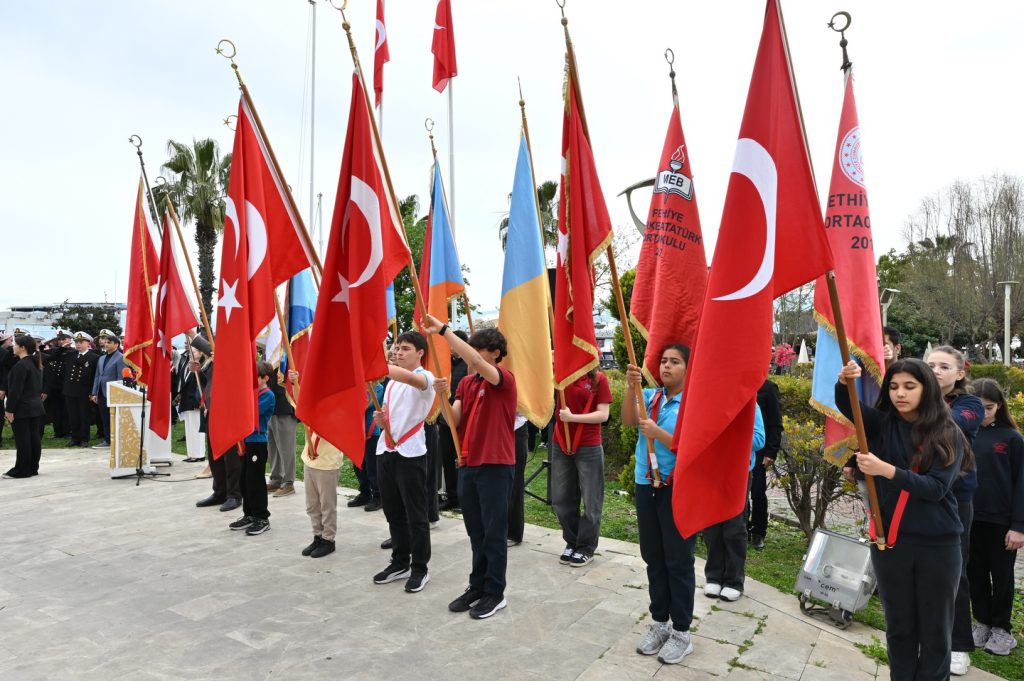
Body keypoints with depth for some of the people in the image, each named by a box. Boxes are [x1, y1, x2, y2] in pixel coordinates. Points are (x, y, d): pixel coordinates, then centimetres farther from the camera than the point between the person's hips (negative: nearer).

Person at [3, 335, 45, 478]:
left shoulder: (21, 365, -16)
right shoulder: (35, 364, 11)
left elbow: (15, 390, -18)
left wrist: (9, 409, -16)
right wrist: (37, 399, 19)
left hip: (22, 408, -9)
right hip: (36, 406, 9)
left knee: (22, 440, -2)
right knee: (34, 438, 9)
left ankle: (22, 470, 4)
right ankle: (33, 468, 16)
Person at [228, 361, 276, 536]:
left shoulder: (268, 395, -11)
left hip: (258, 442, -8)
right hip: (246, 440, 8)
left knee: (256, 481, -3)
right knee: (245, 480, 13)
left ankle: (262, 518, 7)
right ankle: (249, 515, 25)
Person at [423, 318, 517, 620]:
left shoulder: (504, 379, -11)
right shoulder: (466, 382, 10)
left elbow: (475, 361, -31)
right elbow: (454, 422, 3)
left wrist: (443, 330, -30)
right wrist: (444, 396, -15)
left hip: (495, 465, -7)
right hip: (468, 464, 7)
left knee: (494, 532, 3)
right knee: (475, 531, 15)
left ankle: (495, 592, 15)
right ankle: (477, 586, 27)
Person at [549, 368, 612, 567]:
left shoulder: (598, 379, -7)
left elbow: (603, 415, -11)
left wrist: (572, 417, -19)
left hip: (589, 448, -4)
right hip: (560, 445, 4)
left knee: (590, 500, 8)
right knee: (561, 499, 13)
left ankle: (586, 548, 24)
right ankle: (572, 542, 31)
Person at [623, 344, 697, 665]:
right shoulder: (650, 396, 3)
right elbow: (628, 420, -15)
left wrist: (657, 433, -25)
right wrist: (631, 387, -28)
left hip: (679, 490, -5)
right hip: (646, 486, 5)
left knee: (678, 561, 5)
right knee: (653, 558, 15)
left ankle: (681, 632, 19)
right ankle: (659, 623, 30)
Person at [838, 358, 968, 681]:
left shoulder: (948, 435, -5)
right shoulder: (883, 425, 1)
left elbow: (936, 487, -15)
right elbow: (847, 406, -15)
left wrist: (886, 469, -28)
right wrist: (844, 382, -37)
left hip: (938, 544, -2)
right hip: (889, 540, 2)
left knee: (935, 629, 12)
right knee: (899, 626, 15)